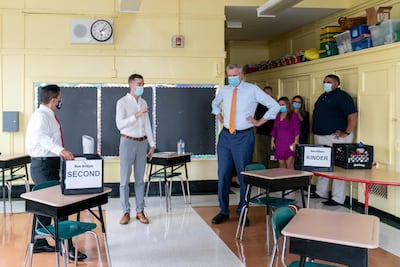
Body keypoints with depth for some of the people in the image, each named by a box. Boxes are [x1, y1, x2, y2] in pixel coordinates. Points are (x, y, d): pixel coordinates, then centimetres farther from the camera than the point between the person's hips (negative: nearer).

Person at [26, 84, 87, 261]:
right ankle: (67, 247, -4)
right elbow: (41, 137, -36)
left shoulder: (49, 116, 12)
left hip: (50, 164, 10)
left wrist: (60, 153, 17)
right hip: (43, 165, -10)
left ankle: (40, 243, 30)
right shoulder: (41, 116, -17)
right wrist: (61, 150, -49)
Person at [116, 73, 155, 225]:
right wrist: (136, 115, -25)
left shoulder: (143, 103, 11)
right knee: (125, 179, 0)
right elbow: (119, 124, -16)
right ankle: (126, 212, 8)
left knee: (140, 179, 7)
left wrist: (152, 145, 10)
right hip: (128, 142, -4)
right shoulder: (122, 102, -5)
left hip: (142, 142, 5)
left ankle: (140, 211, 13)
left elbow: (147, 125, 13)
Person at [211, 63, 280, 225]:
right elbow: (215, 104, 32)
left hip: (244, 137, -4)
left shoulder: (252, 90, -5)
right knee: (223, 174, 6)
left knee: (244, 175, 2)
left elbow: (274, 106, -4)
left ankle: (242, 212, 14)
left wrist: (259, 122, -4)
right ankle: (223, 211, 17)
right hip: (225, 136, 4)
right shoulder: (224, 91, 8)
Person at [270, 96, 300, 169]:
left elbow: (297, 130, -6)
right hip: (279, 144, 6)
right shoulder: (278, 116, 15)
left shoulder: (293, 115, -1)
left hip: (290, 144, -6)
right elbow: (274, 129, 19)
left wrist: (295, 142, -13)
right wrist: (272, 141, 15)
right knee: (281, 164, 5)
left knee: (289, 164, -10)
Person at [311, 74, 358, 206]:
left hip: (335, 138, -9)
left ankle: (338, 198, -2)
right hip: (320, 137, 9)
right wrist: (315, 130, 16)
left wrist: (347, 133, -20)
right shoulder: (322, 97, 17)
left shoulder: (342, 96, -11)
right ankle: (321, 192, 29)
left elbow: (353, 115, -19)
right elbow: (317, 115, 27)